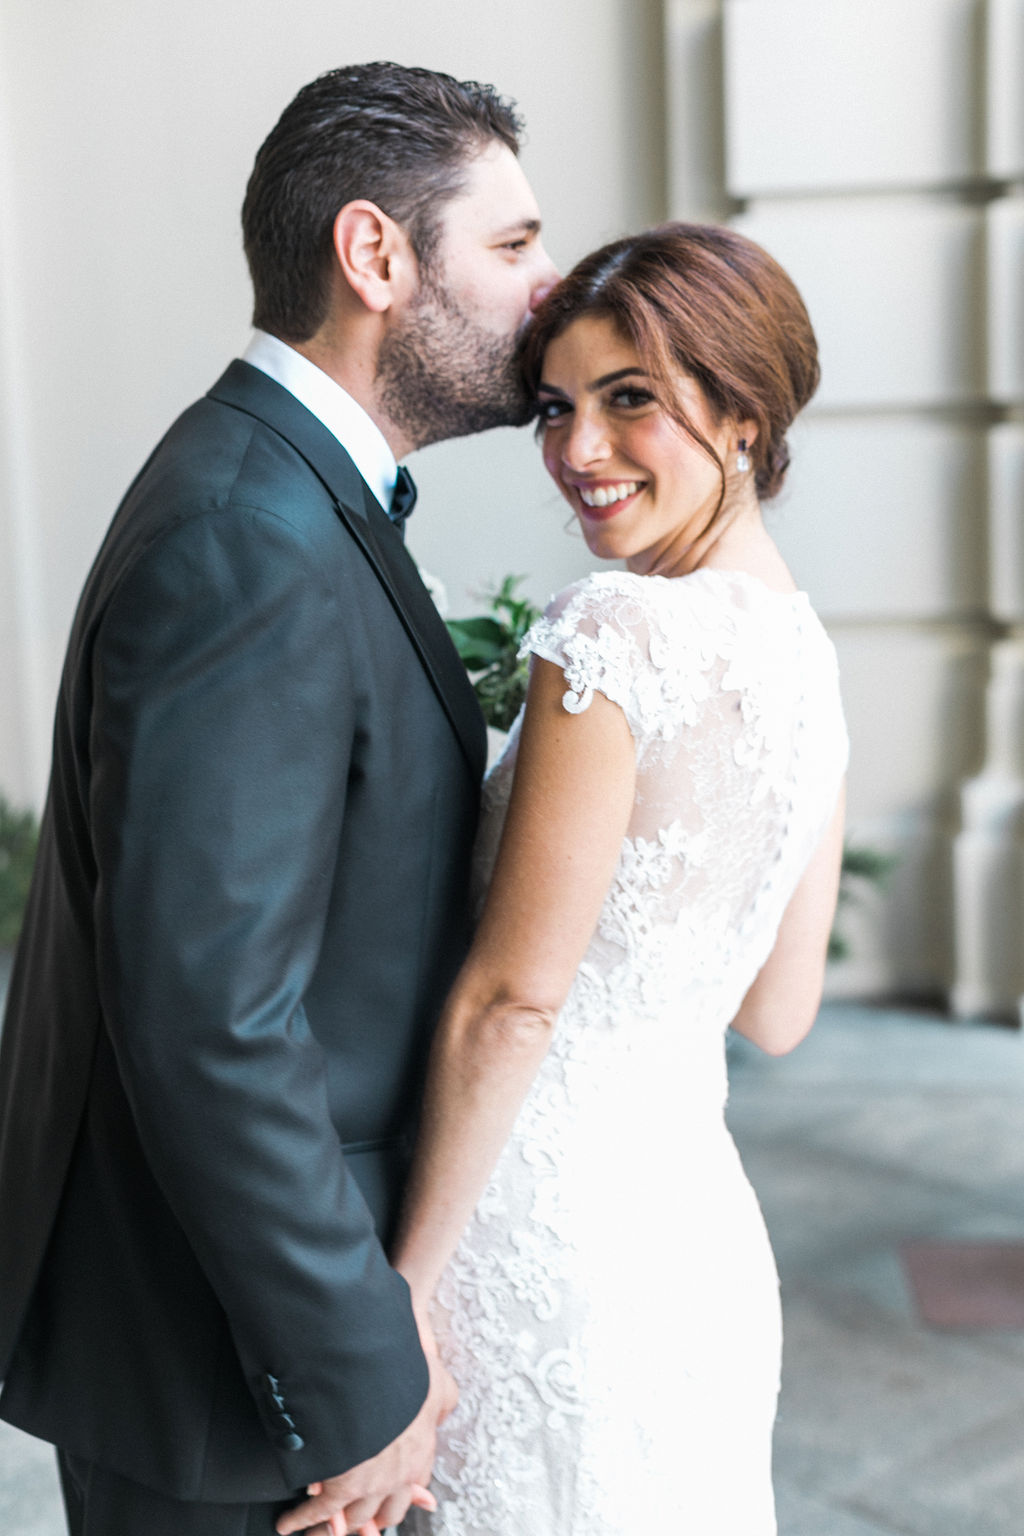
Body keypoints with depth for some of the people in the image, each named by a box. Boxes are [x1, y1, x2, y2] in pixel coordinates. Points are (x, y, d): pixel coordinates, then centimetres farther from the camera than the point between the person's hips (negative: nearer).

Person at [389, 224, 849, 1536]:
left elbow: (512, 1002, -19)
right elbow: (777, 1013, 11)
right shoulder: (808, 653, 5)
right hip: (703, 1229, 8)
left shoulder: (612, 634, -19)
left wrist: (396, 1292, -11)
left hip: (541, 1231, -8)